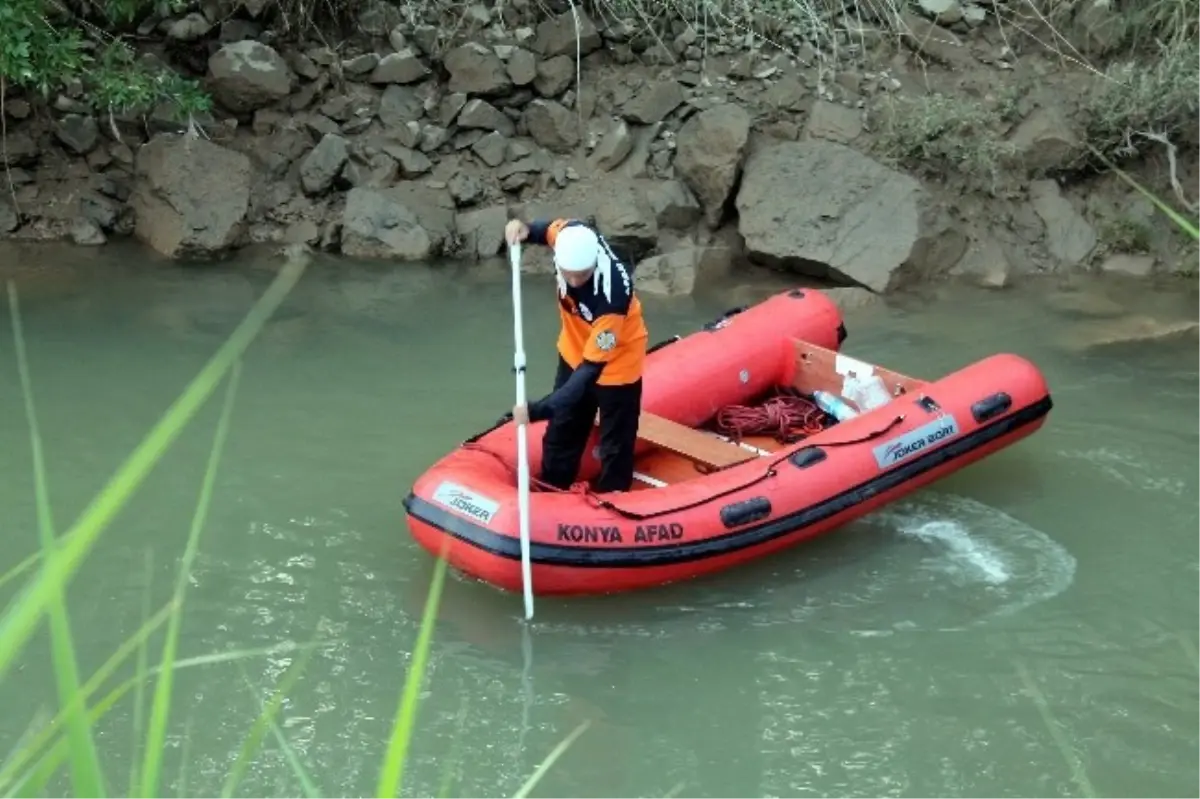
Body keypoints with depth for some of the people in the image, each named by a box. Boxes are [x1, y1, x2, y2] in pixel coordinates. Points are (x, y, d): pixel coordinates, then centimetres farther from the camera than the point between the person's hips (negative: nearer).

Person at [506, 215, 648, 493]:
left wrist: (537, 410, -44)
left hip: (615, 366, -7)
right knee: (560, 435, 22)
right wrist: (525, 229, -24)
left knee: (615, 448, 10)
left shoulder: (611, 297, -43)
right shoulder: (571, 236, -28)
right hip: (575, 352, 7)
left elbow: (591, 369, -38)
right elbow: (550, 228, 0)